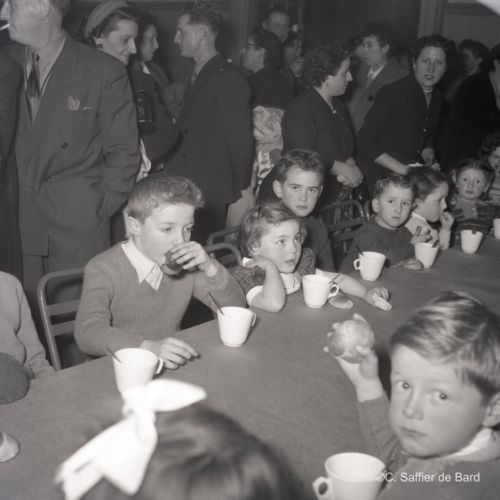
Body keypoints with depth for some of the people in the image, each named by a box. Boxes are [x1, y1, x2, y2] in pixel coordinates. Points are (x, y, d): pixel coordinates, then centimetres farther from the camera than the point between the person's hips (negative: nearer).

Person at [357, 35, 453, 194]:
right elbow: (364, 141, -14)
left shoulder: (437, 98, 9)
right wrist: (402, 169, -17)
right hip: (380, 177, -6)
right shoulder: (392, 93, -14)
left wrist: (429, 159, 4)